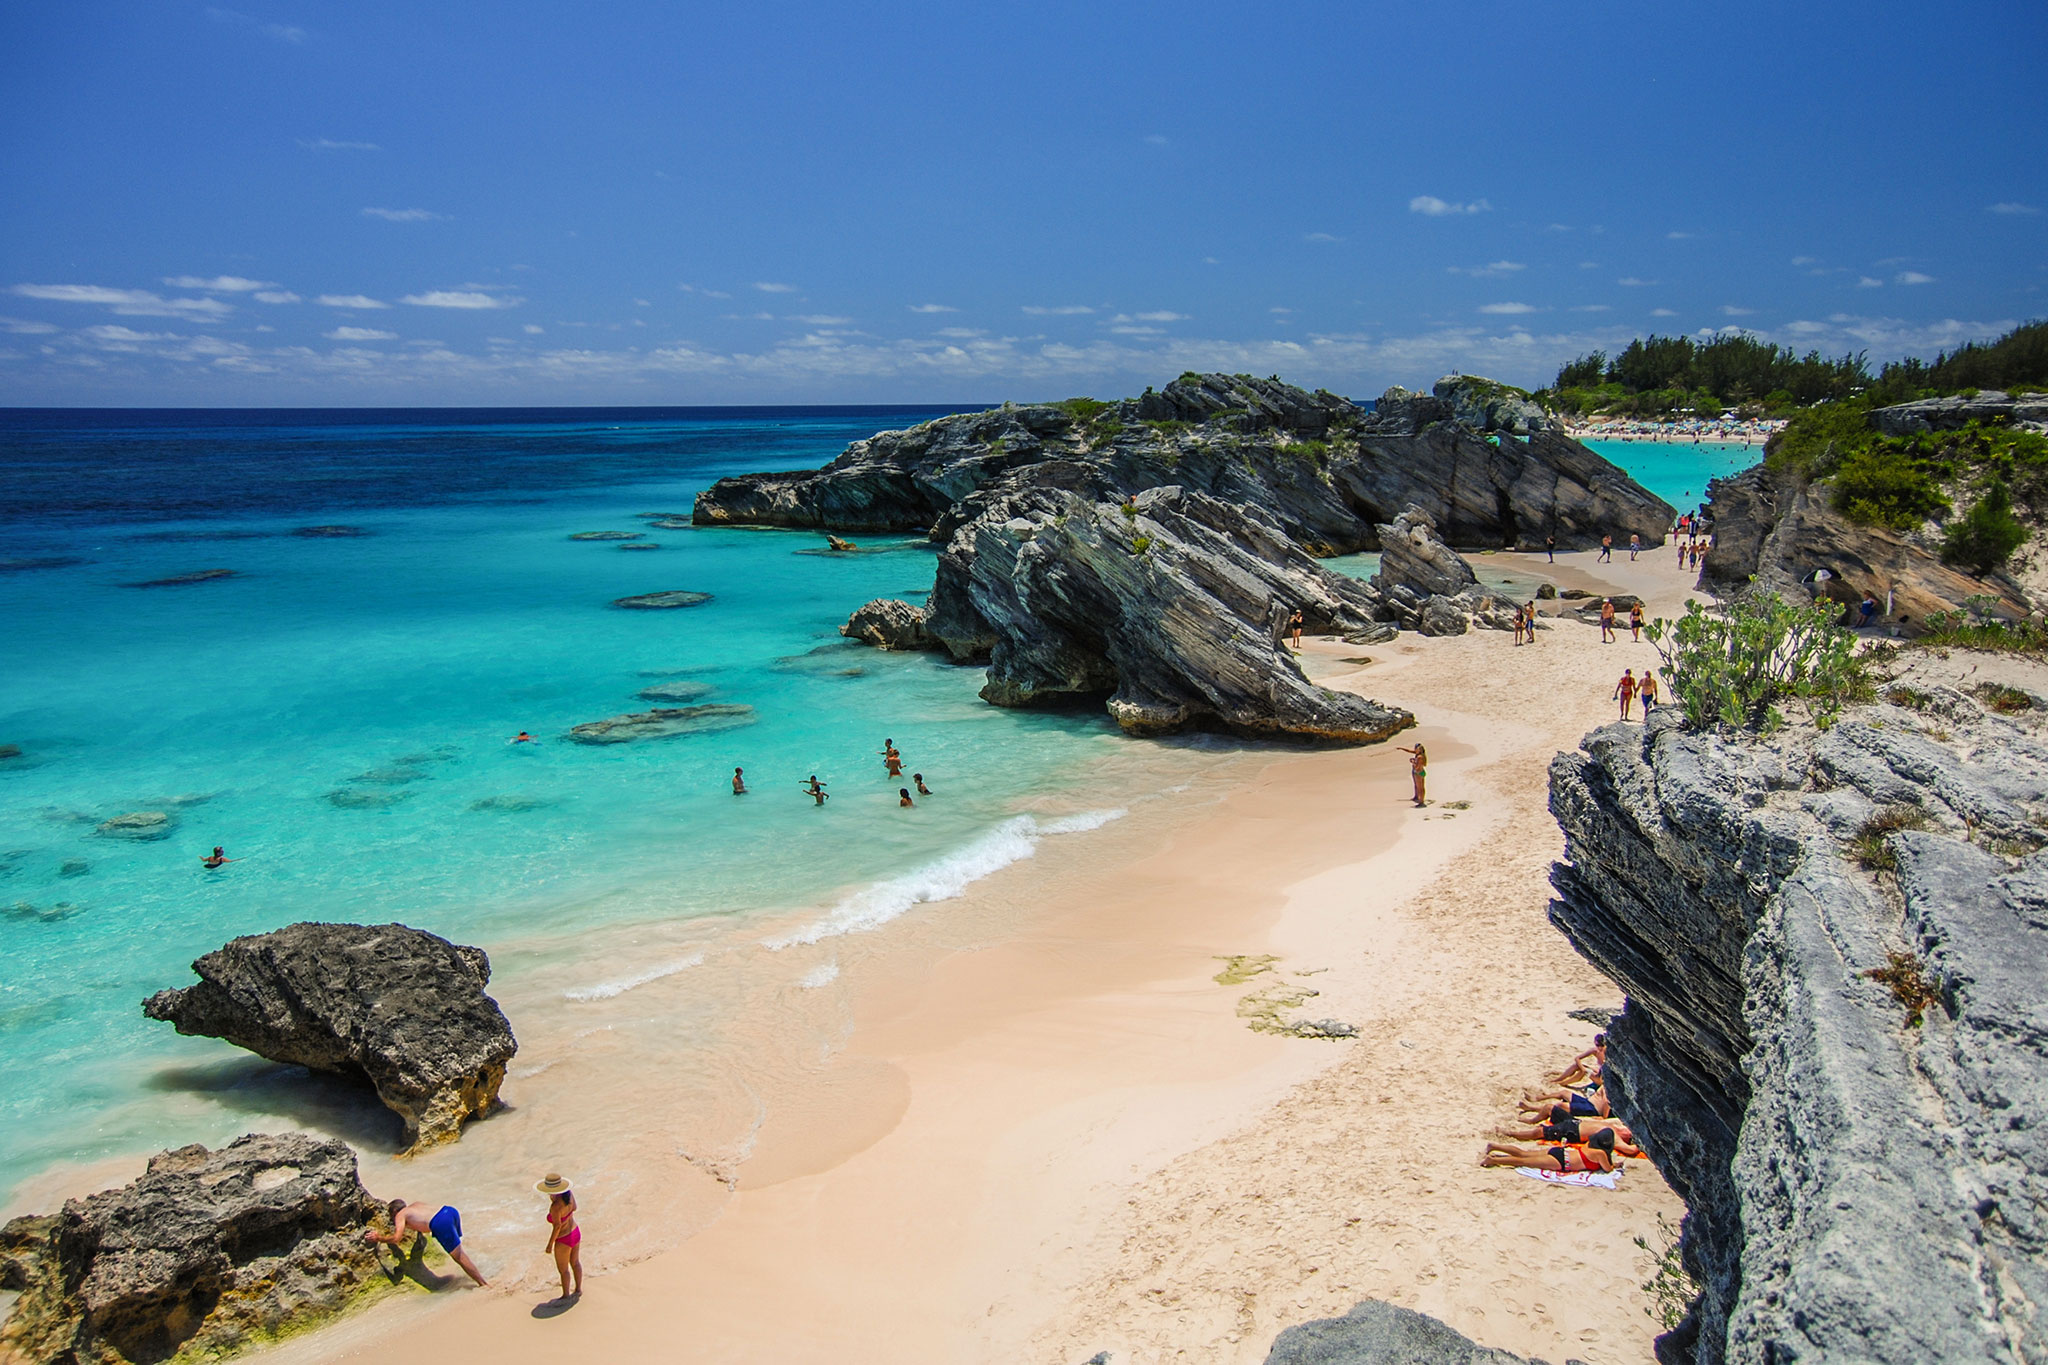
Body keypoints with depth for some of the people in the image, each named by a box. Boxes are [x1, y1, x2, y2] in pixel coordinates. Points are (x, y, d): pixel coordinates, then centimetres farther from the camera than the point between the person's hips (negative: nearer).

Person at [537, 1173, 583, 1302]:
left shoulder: (555, 1206, -35)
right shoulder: (569, 1192, -14)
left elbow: (557, 1227, -26)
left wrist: (550, 1245, -13)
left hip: (564, 1241, -7)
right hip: (576, 1233, 7)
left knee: (563, 1269, 18)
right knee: (575, 1262, 27)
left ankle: (566, 1295, 38)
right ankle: (578, 1290, 45)